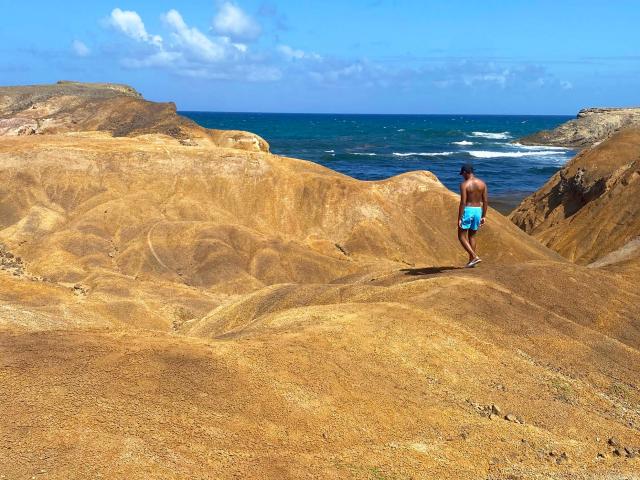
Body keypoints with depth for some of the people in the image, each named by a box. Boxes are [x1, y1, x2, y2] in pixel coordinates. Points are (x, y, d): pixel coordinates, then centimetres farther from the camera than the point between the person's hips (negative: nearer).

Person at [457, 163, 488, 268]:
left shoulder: (464, 184, -12)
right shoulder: (482, 183, 5)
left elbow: (463, 202, -17)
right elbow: (485, 201, 5)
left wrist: (459, 218, -15)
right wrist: (484, 216, 12)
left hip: (467, 211, -6)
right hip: (478, 211, 6)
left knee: (461, 236, 4)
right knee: (472, 236, 17)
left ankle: (475, 257, -10)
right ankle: (471, 261, 16)